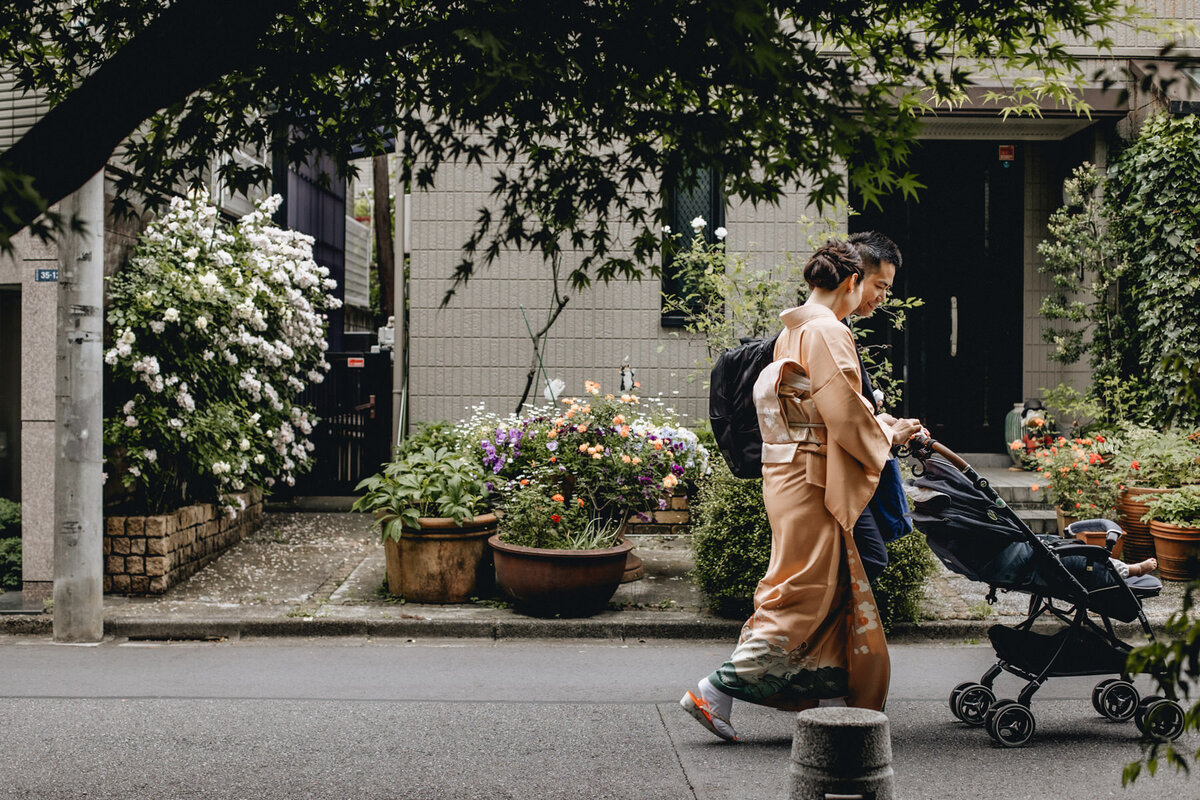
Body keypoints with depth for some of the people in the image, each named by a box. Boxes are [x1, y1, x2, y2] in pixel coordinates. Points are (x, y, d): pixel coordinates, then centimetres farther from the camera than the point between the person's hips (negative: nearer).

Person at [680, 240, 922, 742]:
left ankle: (830, 698, 22)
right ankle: (716, 692, -7)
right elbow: (844, 412, -18)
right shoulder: (827, 331, -14)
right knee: (801, 595, -6)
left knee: (831, 593, 15)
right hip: (809, 479, -10)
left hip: (789, 471, 10)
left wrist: (881, 425, 20)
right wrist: (887, 435, 0)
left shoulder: (794, 330, 17)